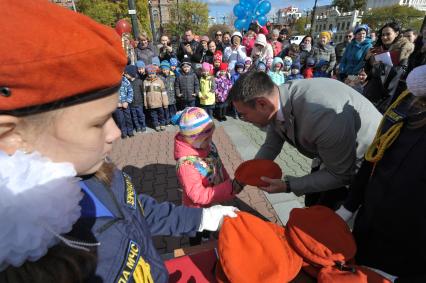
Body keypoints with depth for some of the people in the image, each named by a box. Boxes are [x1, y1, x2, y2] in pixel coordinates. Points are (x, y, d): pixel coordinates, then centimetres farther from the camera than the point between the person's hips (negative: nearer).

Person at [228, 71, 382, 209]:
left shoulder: (324, 116, -43)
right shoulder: (276, 99, -20)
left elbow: (340, 174, -26)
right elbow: (271, 145, -4)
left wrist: (288, 185, -27)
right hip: (326, 153, 6)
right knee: (311, 204, 20)